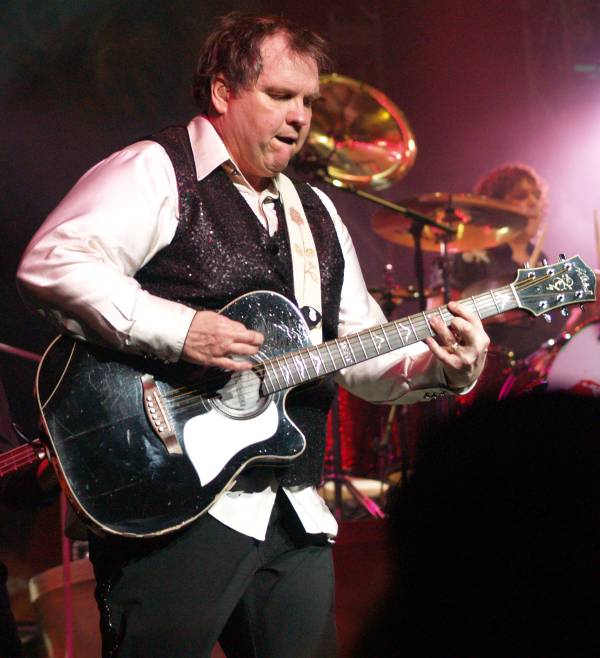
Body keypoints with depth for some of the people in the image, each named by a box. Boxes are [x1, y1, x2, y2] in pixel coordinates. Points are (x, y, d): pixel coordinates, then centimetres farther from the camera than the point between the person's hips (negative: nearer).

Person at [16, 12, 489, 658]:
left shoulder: (316, 213, 21)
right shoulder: (156, 171, -3)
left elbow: (360, 352, 20)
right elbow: (49, 263, -18)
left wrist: (435, 367, 0)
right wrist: (177, 330, -24)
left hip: (296, 514, 7)